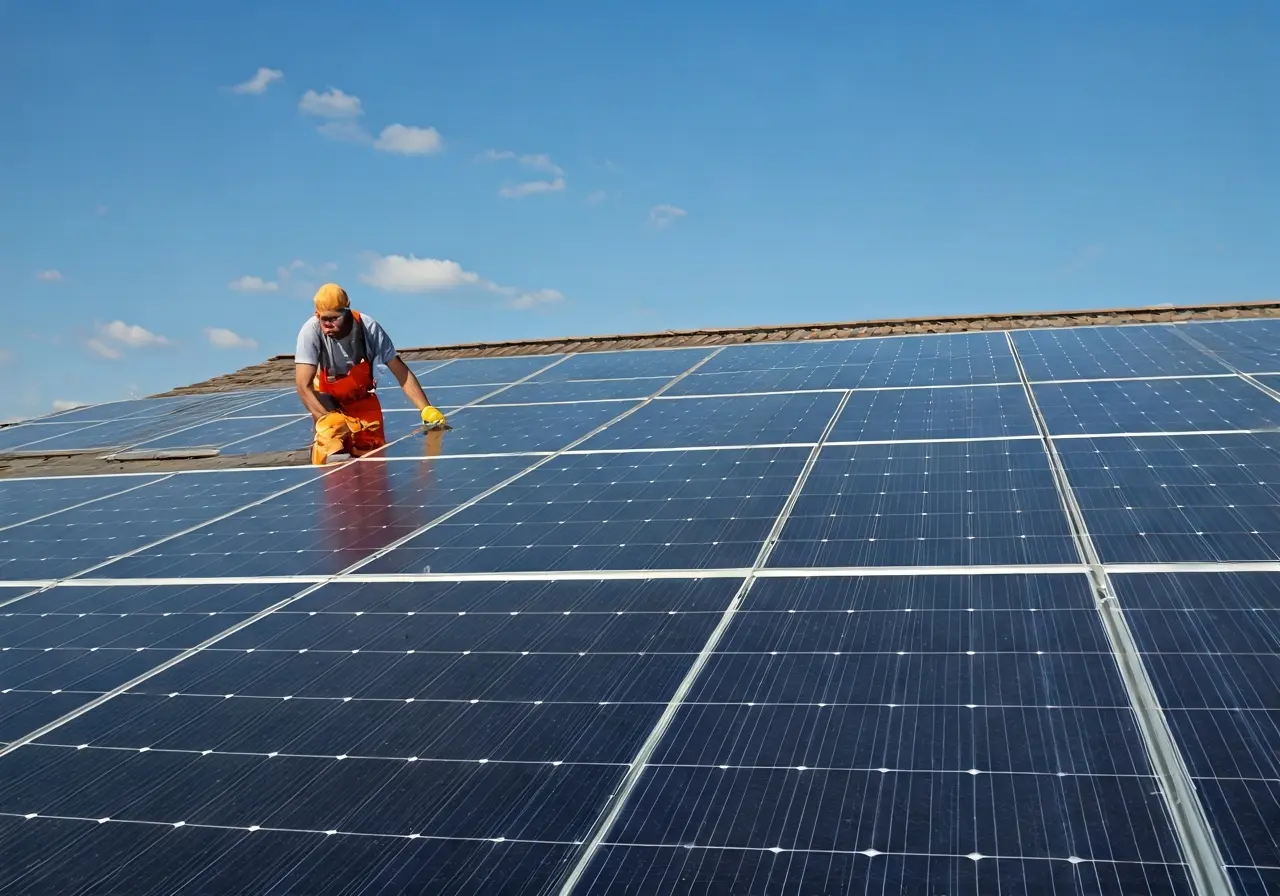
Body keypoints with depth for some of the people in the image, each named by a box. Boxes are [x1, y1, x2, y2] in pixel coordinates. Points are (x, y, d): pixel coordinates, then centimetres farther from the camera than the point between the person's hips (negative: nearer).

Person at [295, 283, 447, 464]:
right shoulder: (311, 331, -29)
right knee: (332, 432, -27)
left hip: (363, 400, 1)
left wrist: (426, 409, -27)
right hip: (327, 401, -1)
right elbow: (303, 386, -29)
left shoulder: (369, 327, -26)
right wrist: (329, 422, -39)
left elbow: (401, 372, -19)